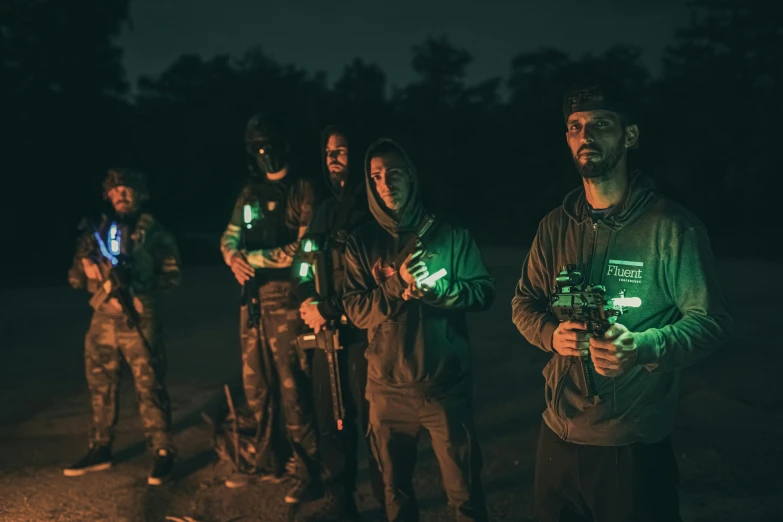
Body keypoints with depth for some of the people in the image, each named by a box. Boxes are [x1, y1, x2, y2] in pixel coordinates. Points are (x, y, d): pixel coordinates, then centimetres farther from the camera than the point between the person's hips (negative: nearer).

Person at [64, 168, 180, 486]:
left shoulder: (153, 231, 2)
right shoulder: (98, 231, 14)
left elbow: (171, 275, -5)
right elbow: (75, 277, 15)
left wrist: (137, 287, -19)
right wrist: (88, 271, -8)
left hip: (140, 321, -5)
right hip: (103, 319, 5)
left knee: (149, 388, -5)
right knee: (100, 387, 12)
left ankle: (163, 454, 3)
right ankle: (100, 451, 25)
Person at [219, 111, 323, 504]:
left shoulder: (303, 190, -5)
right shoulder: (250, 194, 17)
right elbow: (229, 236, 13)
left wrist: (255, 258, -13)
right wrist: (234, 257, -10)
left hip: (285, 298, -7)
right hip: (252, 299, 7)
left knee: (292, 390, -7)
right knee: (256, 387, 13)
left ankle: (307, 473, 2)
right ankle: (268, 462, 26)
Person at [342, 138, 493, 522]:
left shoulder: (449, 234, -1)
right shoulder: (361, 243, 2)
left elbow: (485, 292, -3)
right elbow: (356, 310, -4)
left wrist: (438, 287, -19)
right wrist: (397, 285, -19)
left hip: (446, 384, -2)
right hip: (387, 387, 2)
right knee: (396, 490, 18)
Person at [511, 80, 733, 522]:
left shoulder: (672, 226, -10)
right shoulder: (556, 225, 6)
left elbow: (712, 320, -9)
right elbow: (525, 302, 14)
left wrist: (643, 347, -27)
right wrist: (552, 334, -9)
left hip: (636, 446, -5)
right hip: (559, 435, 5)